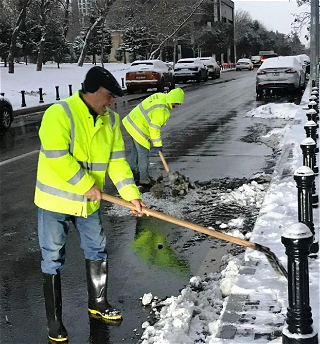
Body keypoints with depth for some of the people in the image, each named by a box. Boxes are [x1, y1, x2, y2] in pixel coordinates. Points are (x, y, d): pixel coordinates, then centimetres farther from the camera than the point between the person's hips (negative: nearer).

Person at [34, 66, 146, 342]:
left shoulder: (111, 120, 0)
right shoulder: (59, 113, -21)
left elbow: (117, 161, 3)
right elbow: (57, 158, -28)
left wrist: (132, 194, -6)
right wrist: (88, 185, -22)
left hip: (89, 202, 6)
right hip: (55, 200, -6)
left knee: (97, 252, 17)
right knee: (53, 261, 5)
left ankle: (98, 303, 38)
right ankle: (54, 321, 19)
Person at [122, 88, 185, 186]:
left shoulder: (161, 96, 2)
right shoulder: (161, 110, -27)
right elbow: (155, 128, -24)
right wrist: (157, 145, -16)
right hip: (139, 129, -11)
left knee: (135, 150, 22)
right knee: (143, 154, 0)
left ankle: (133, 173, 35)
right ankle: (144, 178, 10)